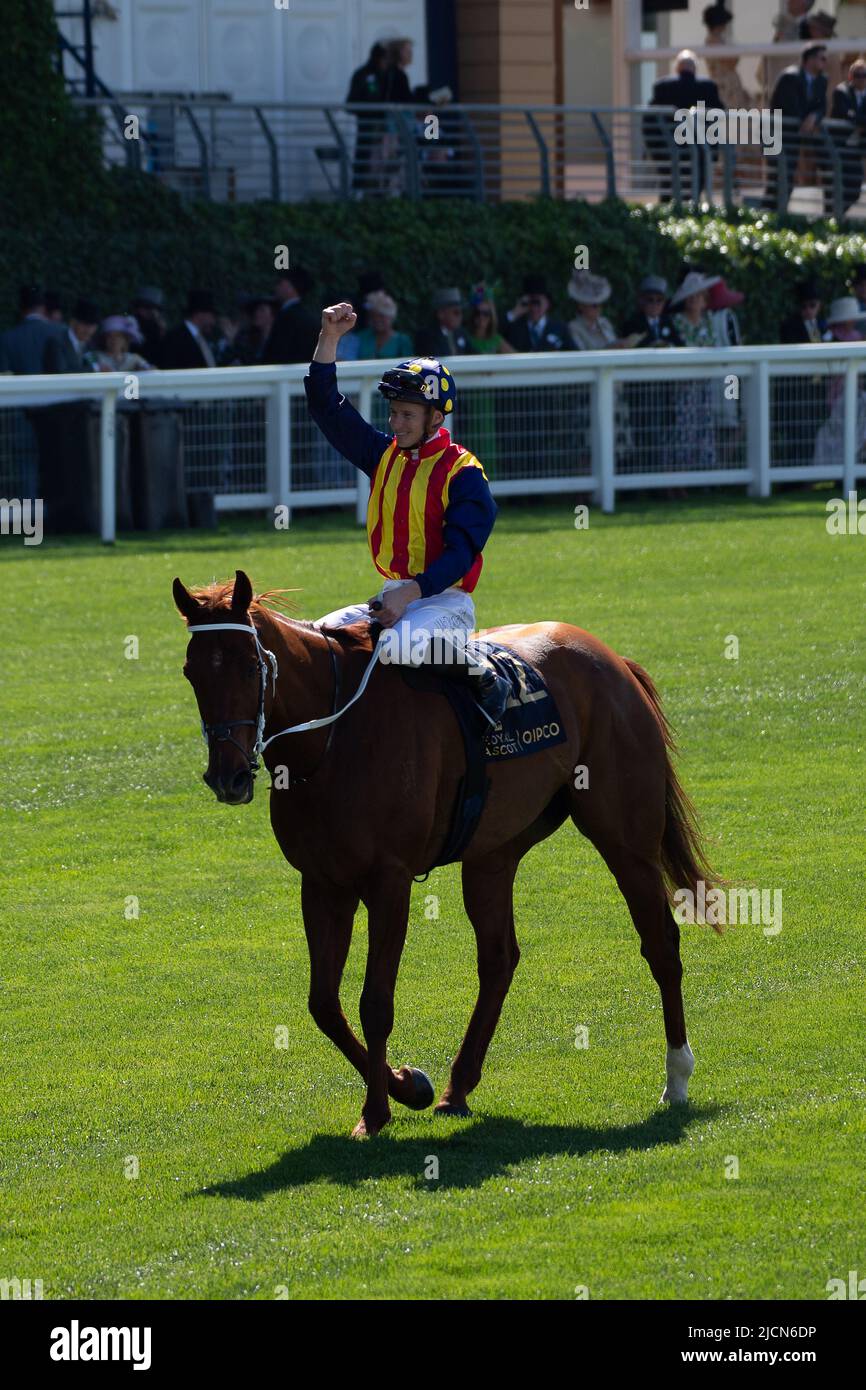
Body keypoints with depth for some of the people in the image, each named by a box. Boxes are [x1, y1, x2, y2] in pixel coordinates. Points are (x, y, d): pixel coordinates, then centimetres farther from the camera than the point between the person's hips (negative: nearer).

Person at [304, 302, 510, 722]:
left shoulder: (463, 473, -9)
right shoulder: (385, 455, 11)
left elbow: (461, 551, -18)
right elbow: (326, 407, 12)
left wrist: (411, 592, -29)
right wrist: (329, 338, 3)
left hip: (445, 600, -7)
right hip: (394, 596, 7)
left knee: (401, 646, -36)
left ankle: (480, 673, -16)